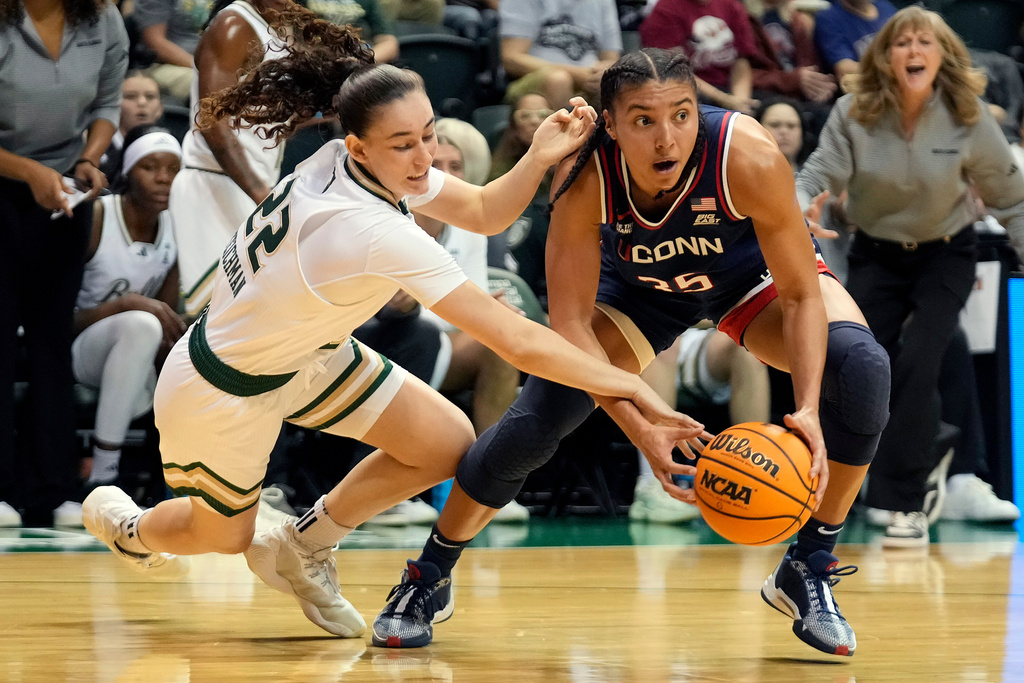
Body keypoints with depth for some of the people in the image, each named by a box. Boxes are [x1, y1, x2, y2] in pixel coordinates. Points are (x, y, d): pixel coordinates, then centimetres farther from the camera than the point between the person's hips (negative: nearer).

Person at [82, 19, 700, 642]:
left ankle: (300, 550, 20)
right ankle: (125, 525, 53)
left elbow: (482, 210, 0)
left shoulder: (341, 162, -16)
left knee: (447, 445, -3)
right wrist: (632, 389, -34)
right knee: (225, 533, 18)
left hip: (300, 351, 8)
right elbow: (519, 342, -39)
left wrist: (539, 159, -20)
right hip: (221, 391, -8)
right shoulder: (376, 233, -39)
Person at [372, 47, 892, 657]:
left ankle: (808, 569, -7)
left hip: (752, 272, 0)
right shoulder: (585, 176, -35)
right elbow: (570, 322, -30)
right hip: (640, 285, 1)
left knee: (862, 369, -27)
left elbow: (802, 296, -28)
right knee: (536, 417, -14)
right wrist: (645, 436, -41)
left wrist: (809, 411, -44)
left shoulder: (751, 160, -39)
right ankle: (429, 577, 11)